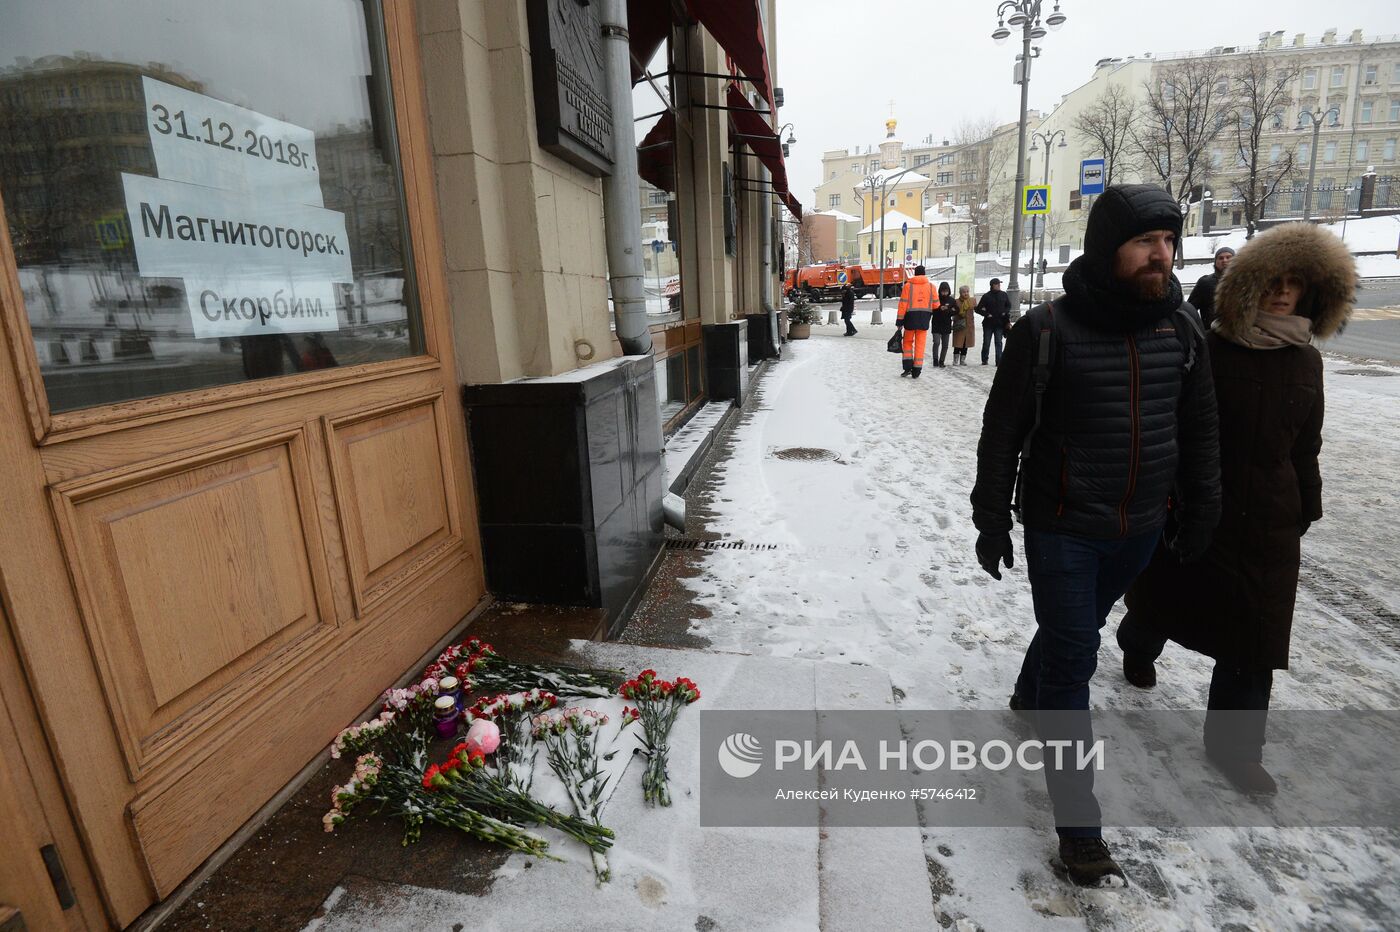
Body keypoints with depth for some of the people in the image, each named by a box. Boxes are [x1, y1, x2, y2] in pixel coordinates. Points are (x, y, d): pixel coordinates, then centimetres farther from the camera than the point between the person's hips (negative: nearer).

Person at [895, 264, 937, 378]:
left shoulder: (908, 285, -2)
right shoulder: (931, 286, 3)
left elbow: (903, 304, -6)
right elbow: (936, 305, 6)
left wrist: (900, 320, -3)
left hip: (911, 317, -1)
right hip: (924, 318, 1)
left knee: (908, 342, 14)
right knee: (920, 344, 6)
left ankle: (908, 367, 2)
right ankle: (916, 371, 5)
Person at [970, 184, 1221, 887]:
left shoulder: (1181, 328, 1)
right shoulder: (1047, 330, -15)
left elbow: (1198, 430, 10)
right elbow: (1002, 433, -11)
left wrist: (1199, 513, 12)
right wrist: (992, 521, -9)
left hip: (1140, 527, 5)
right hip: (1062, 529, -5)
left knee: (1077, 629, 23)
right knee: (1073, 659, -2)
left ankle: (1030, 699, 52)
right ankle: (1079, 825, 11)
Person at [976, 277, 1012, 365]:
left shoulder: (1003, 295, 6)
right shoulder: (987, 296, -3)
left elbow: (1008, 305, 18)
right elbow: (978, 309, -1)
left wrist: (1005, 312, 1)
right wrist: (987, 314, -11)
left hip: (1000, 324, 2)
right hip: (988, 323, -2)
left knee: (999, 343, 1)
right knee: (986, 343, 4)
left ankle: (999, 361, 2)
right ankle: (984, 360, 15)